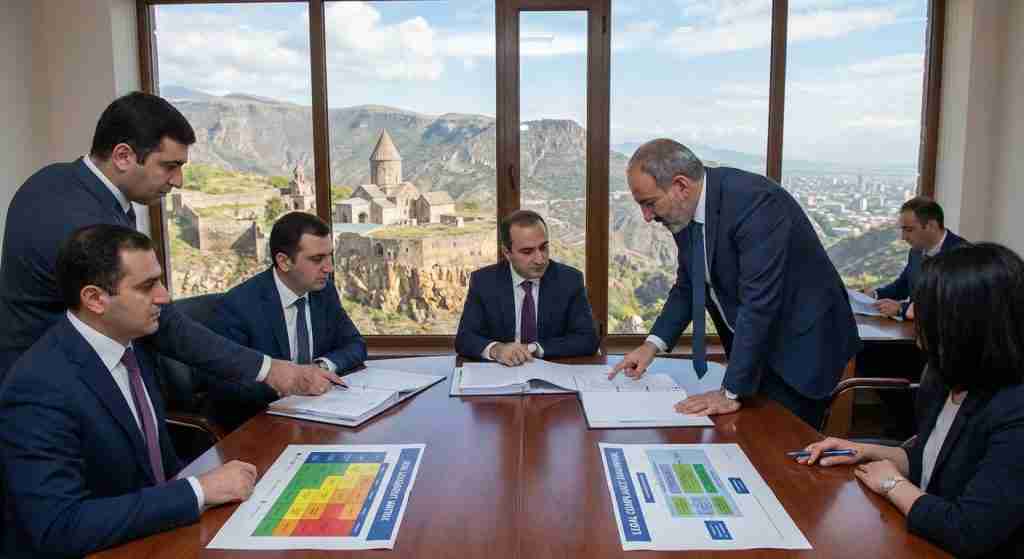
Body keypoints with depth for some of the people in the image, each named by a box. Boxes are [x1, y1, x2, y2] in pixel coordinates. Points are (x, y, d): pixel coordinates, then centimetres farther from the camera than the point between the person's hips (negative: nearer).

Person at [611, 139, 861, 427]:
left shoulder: (754, 201, -28)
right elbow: (687, 285, 10)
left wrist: (731, 393, -27)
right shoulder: (687, 210, -3)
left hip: (800, 342, -7)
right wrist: (653, 344, -2)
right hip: (751, 344, 7)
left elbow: (760, 302, -31)